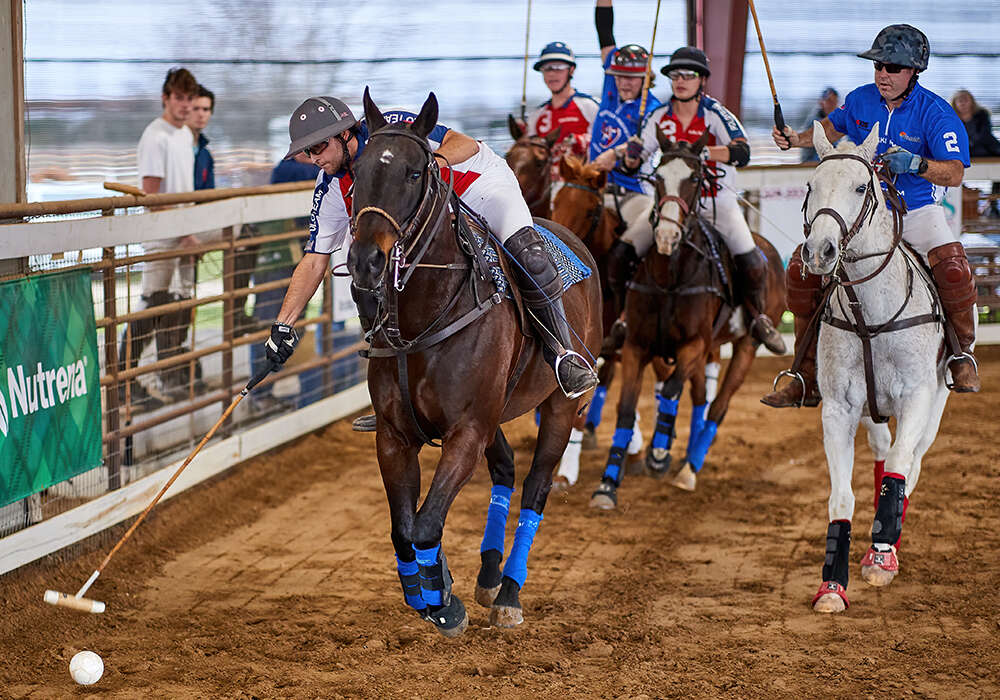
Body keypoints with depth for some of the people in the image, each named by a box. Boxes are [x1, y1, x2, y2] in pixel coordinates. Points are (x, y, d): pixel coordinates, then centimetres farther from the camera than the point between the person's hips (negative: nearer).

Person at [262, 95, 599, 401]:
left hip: (480, 185, -6)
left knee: (527, 253, -31)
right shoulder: (332, 188, -9)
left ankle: (562, 352, -15)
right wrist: (282, 325, -13)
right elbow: (314, 261, -5)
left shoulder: (391, 127, -27)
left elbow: (467, 146, -30)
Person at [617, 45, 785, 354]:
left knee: (752, 263, -22)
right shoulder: (660, 116, 1)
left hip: (715, 201, -3)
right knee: (621, 255, -13)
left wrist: (702, 151, -39)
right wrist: (632, 155, -20)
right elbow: (633, 161, 4)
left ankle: (758, 318, 7)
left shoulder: (716, 114, -9)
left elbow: (742, 152, -24)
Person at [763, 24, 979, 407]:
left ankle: (961, 350, -1)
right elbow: (834, 125, 24)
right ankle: (808, 379, 2)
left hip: (916, 212, -4)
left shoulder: (935, 113, -13)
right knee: (801, 268, -10)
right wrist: (797, 139, 8)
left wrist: (916, 164, -37)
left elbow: (955, 173, -20)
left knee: (953, 270, -31)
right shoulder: (860, 100, 0)